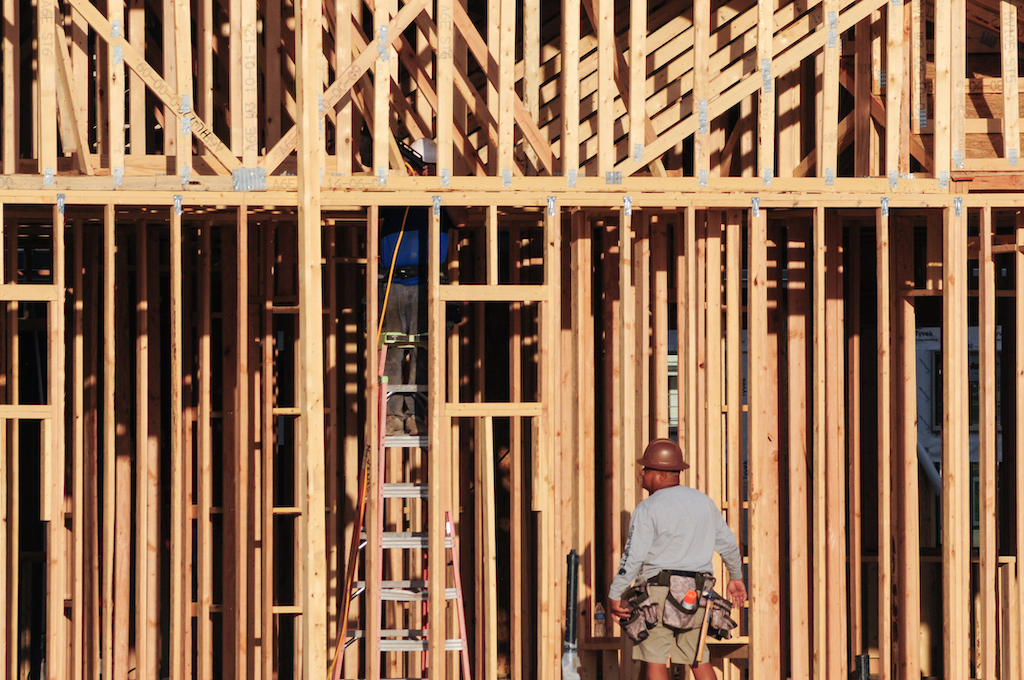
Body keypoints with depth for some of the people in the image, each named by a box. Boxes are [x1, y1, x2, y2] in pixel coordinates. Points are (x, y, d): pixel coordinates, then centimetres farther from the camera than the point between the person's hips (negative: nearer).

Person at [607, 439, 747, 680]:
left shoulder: (648, 509, -9)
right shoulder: (704, 502, 10)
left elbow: (633, 556, -14)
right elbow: (728, 544, 19)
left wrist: (614, 595, -7)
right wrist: (736, 577, 33)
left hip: (659, 590, -6)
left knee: (655, 660, -1)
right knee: (700, 660, 13)